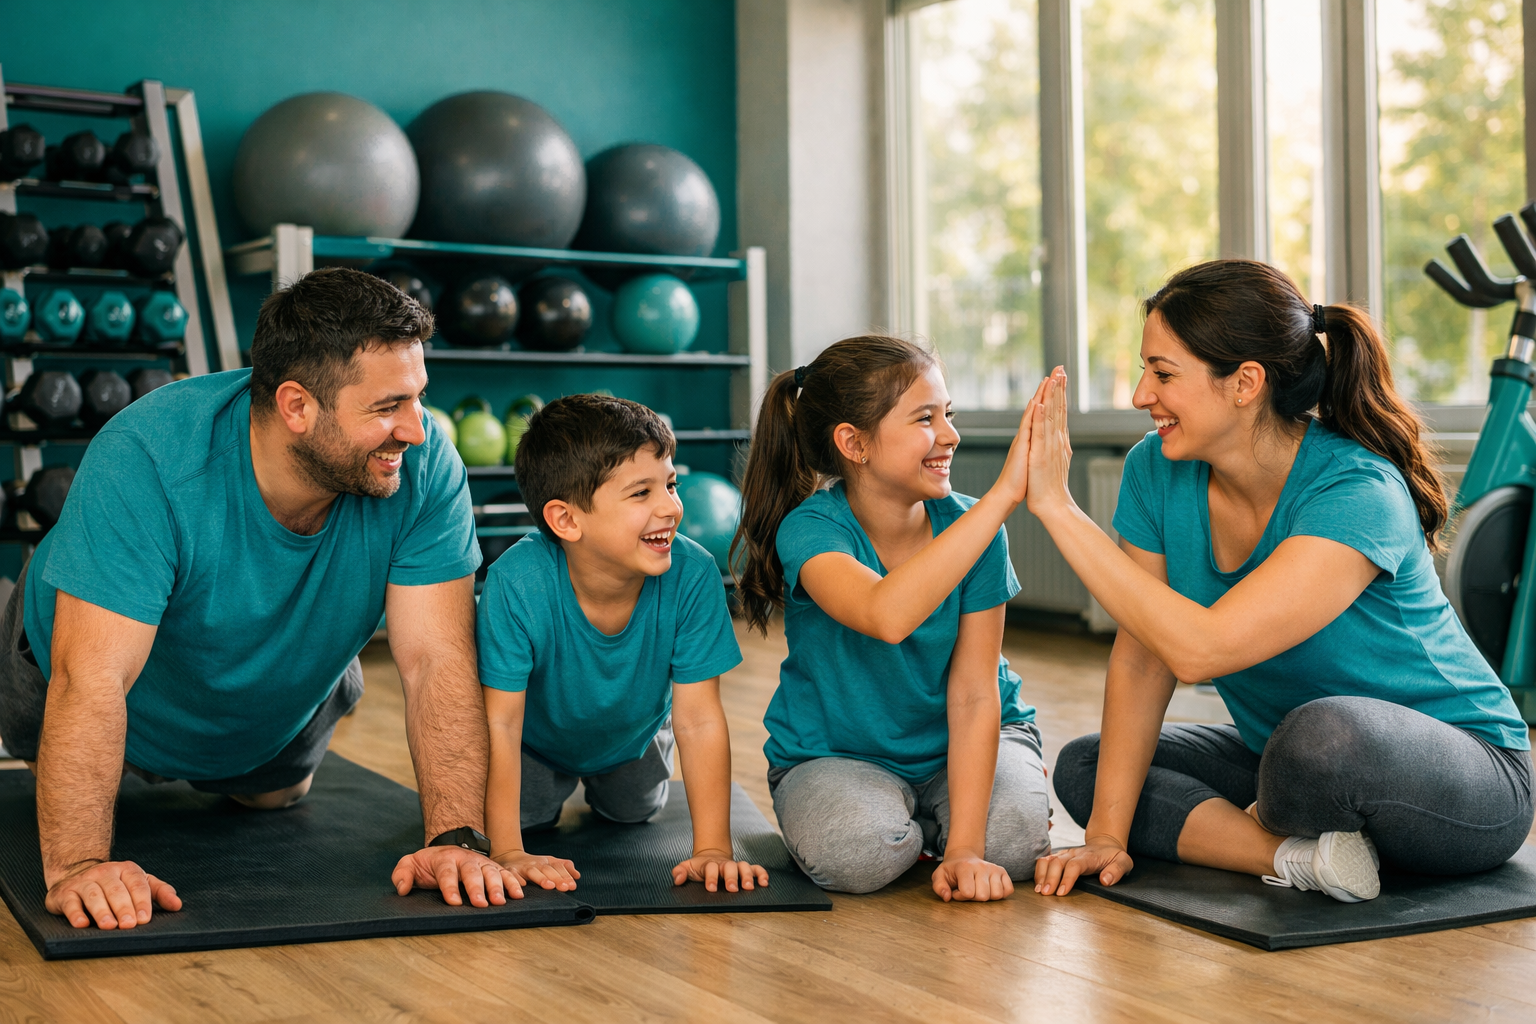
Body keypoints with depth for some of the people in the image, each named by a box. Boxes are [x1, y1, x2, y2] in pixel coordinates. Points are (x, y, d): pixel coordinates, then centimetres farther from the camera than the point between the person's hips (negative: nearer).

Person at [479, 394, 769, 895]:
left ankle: (602, 785, 48)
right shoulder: (518, 583, -42)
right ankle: (556, 782, 28)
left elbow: (699, 720, -31)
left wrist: (713, 849, -34)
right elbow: (500, 723, -34)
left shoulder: (692, 575, -36)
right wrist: (508, 853, -36)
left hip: (632, 735, 2)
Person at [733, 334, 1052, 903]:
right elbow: (887, 615, -47)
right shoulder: (810, 530, -23)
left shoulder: (968, 525, -15)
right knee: (857, 854, -32)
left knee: (1011, 840, -27)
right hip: (834, 754, -2)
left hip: (960, 742, 2)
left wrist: (964, 849, -25)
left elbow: (973, 696, -17)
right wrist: (1004, 493, -49)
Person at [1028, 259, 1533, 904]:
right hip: (1291, 764, 7)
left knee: (1322, 736, -39)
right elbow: (1141, 659, -7)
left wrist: (1057, 506, -36)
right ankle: (1301, 855, -18)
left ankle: (1259, 828, -6)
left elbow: (1199, 649, -39)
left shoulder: (1359, 494, -29)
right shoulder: (1158, 470, -8)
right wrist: (1107, 833, -14)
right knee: (1083, 766, -3)